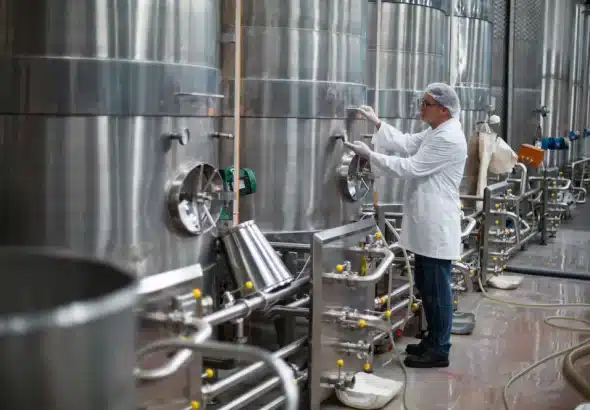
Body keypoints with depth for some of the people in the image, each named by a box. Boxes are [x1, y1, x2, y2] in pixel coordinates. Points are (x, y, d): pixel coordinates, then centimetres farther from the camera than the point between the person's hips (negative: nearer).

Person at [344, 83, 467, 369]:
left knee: (437, 289, -2)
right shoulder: (436, 132, 14)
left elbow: (411, 168, -20)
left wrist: (370, 155, -16)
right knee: (426, 286, 17)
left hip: (437, 227, -10)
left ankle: (439, 351, 8)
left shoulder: (449, 138, -19)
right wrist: (377, 124, 10)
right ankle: (433, 340, 29)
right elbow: (407, 143, 17)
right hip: (426, 226, 10)